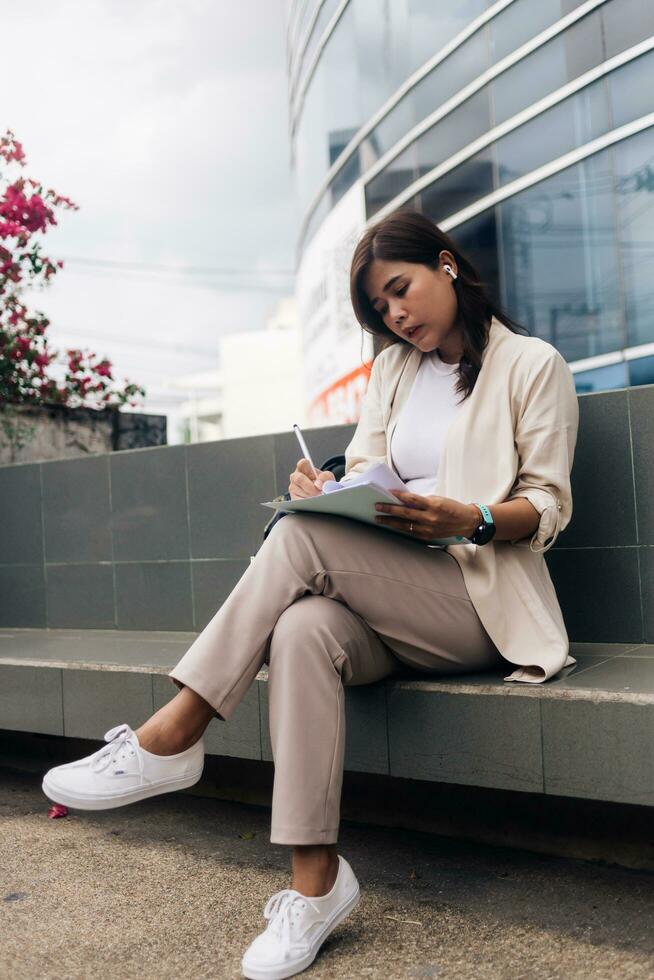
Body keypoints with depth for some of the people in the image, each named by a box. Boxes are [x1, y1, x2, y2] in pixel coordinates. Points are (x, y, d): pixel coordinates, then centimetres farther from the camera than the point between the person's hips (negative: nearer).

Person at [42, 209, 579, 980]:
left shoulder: (533, 365, 6)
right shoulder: (391, 370, 22)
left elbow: (550, 505, 0)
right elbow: (363, 472, 14)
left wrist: (471, 519, -21)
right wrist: (328, 492, -11)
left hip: (480, 597, -4)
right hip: (386, 598, 5)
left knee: (304, 536, -30)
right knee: (302, 630, -33)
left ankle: (170, 738, -26)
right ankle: (314, 881, -29)